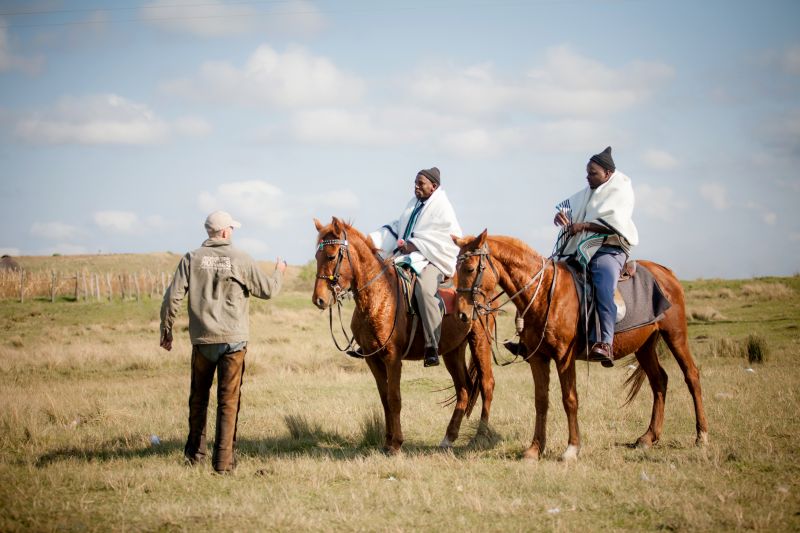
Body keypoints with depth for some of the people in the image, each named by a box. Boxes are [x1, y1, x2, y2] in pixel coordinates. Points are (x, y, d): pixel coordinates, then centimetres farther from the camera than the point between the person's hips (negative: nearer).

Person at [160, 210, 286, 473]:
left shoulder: (192, 259, -2)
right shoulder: (241, 259, -4)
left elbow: (173, 297, -5)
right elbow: (267, 290, 6)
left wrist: (166, 329, 7)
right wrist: (279, 273, 27)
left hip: (202, 340, 2)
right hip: (234, 340, -2)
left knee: (198, 397, 18)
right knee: (228, 401, 2)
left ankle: (194, 453, 27)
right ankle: (224, 459, -1)